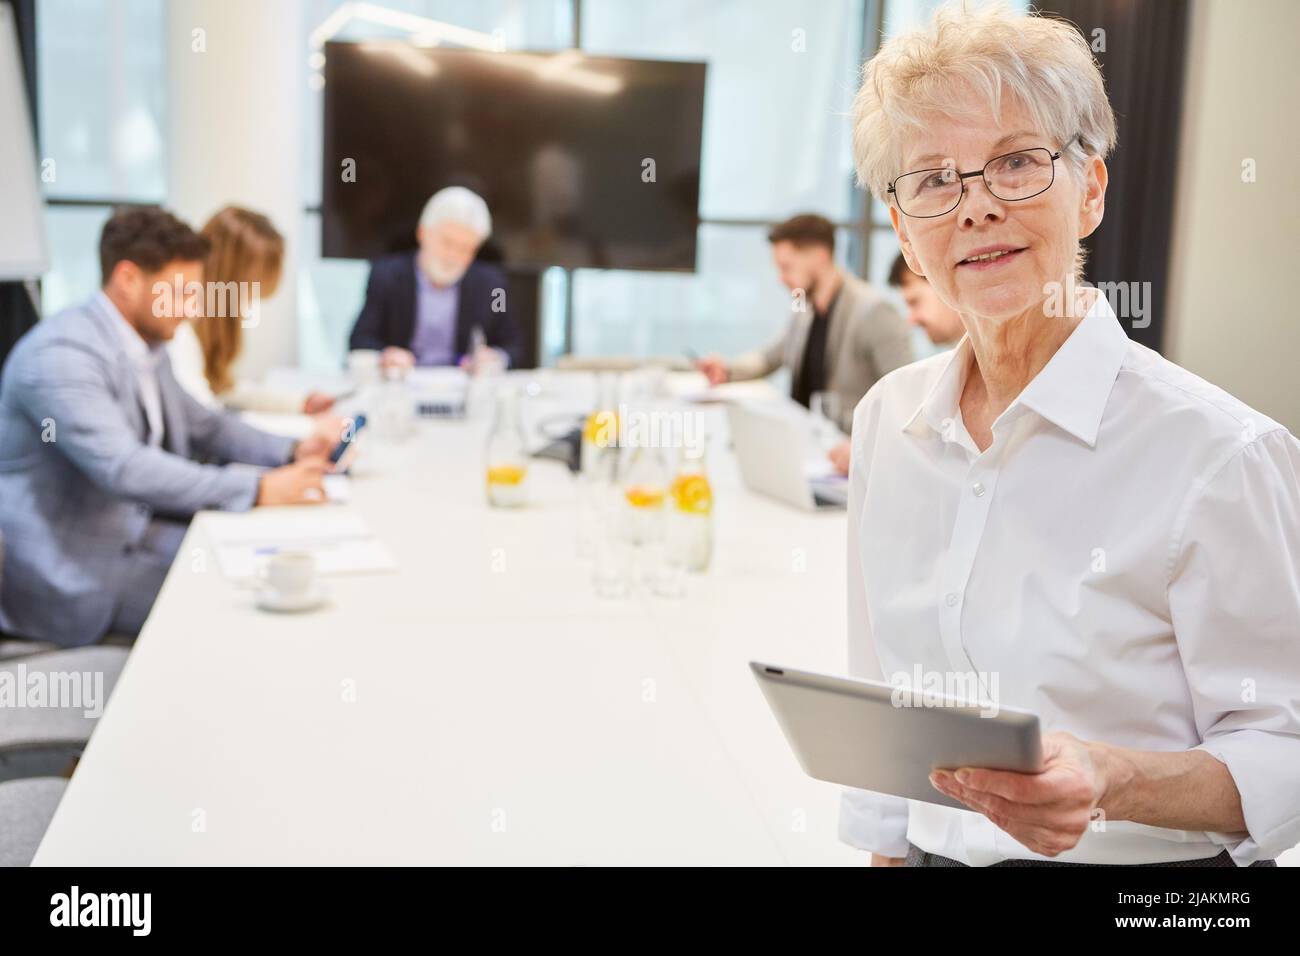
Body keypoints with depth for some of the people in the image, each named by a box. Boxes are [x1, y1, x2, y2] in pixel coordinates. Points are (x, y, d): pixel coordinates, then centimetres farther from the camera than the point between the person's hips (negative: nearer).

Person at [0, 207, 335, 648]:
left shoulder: (146, 346, 8)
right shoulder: (62, 352, -21)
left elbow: (200, 424, 20)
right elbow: (123, 468, -32)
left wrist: (290, 451, 2)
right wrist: (258, 490, -34)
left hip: (131, 528, 9)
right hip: (69, 570, -9)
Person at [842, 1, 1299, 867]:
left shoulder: (1220, 453, -18)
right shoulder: (888, 420, -1)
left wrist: (1112, 784, -30)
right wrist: (887, 851, 8)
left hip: (1153, 866, -4)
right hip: (940, 855, 4)